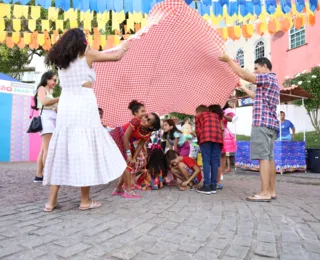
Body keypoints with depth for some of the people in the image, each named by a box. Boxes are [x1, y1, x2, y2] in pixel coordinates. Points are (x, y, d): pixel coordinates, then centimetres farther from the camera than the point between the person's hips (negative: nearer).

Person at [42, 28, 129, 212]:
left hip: (65, 106, 5)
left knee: (62, 149, 8)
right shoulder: (87, 55, 4)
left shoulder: (60, 59, 17)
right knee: (85, 149, -2)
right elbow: (116, 57, 11)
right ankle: (85, 200, 5)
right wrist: (124, 47, 31)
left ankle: (52, 200, 10)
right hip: (84, 106, -5)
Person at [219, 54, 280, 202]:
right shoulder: (272, 81, 26)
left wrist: (229, 60, -3)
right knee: (269, 157, 8)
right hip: (270, 124, 10)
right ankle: (271, 191, 11)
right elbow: (258, 97, 36)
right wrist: (244, 89, 41)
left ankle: (265, 193, -13)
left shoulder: (267, 77, -4)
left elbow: (243, 74, -11)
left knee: (263, 157, -13)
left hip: (263, 123, -10)